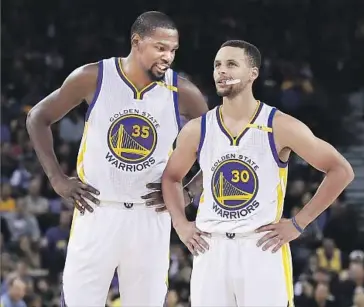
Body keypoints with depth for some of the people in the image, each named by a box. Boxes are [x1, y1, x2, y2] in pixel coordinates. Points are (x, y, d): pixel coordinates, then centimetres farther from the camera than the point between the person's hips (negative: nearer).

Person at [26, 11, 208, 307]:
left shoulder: (182, 92, -5)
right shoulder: (93, 78, -7)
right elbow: (38, 118, 5)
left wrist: (189, 192, -2)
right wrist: (57, 179, -1)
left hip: (150, 218, 1)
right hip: (97, 212, -1)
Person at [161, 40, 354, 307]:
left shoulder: (280, 127, -5)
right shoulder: (197, 130, 5)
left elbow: (341, 171, -3)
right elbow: (170, 177, 23)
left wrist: (298, 224, -6)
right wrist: (181, 224, 8)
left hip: (263, 249, -3)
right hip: (211, 250, 4)